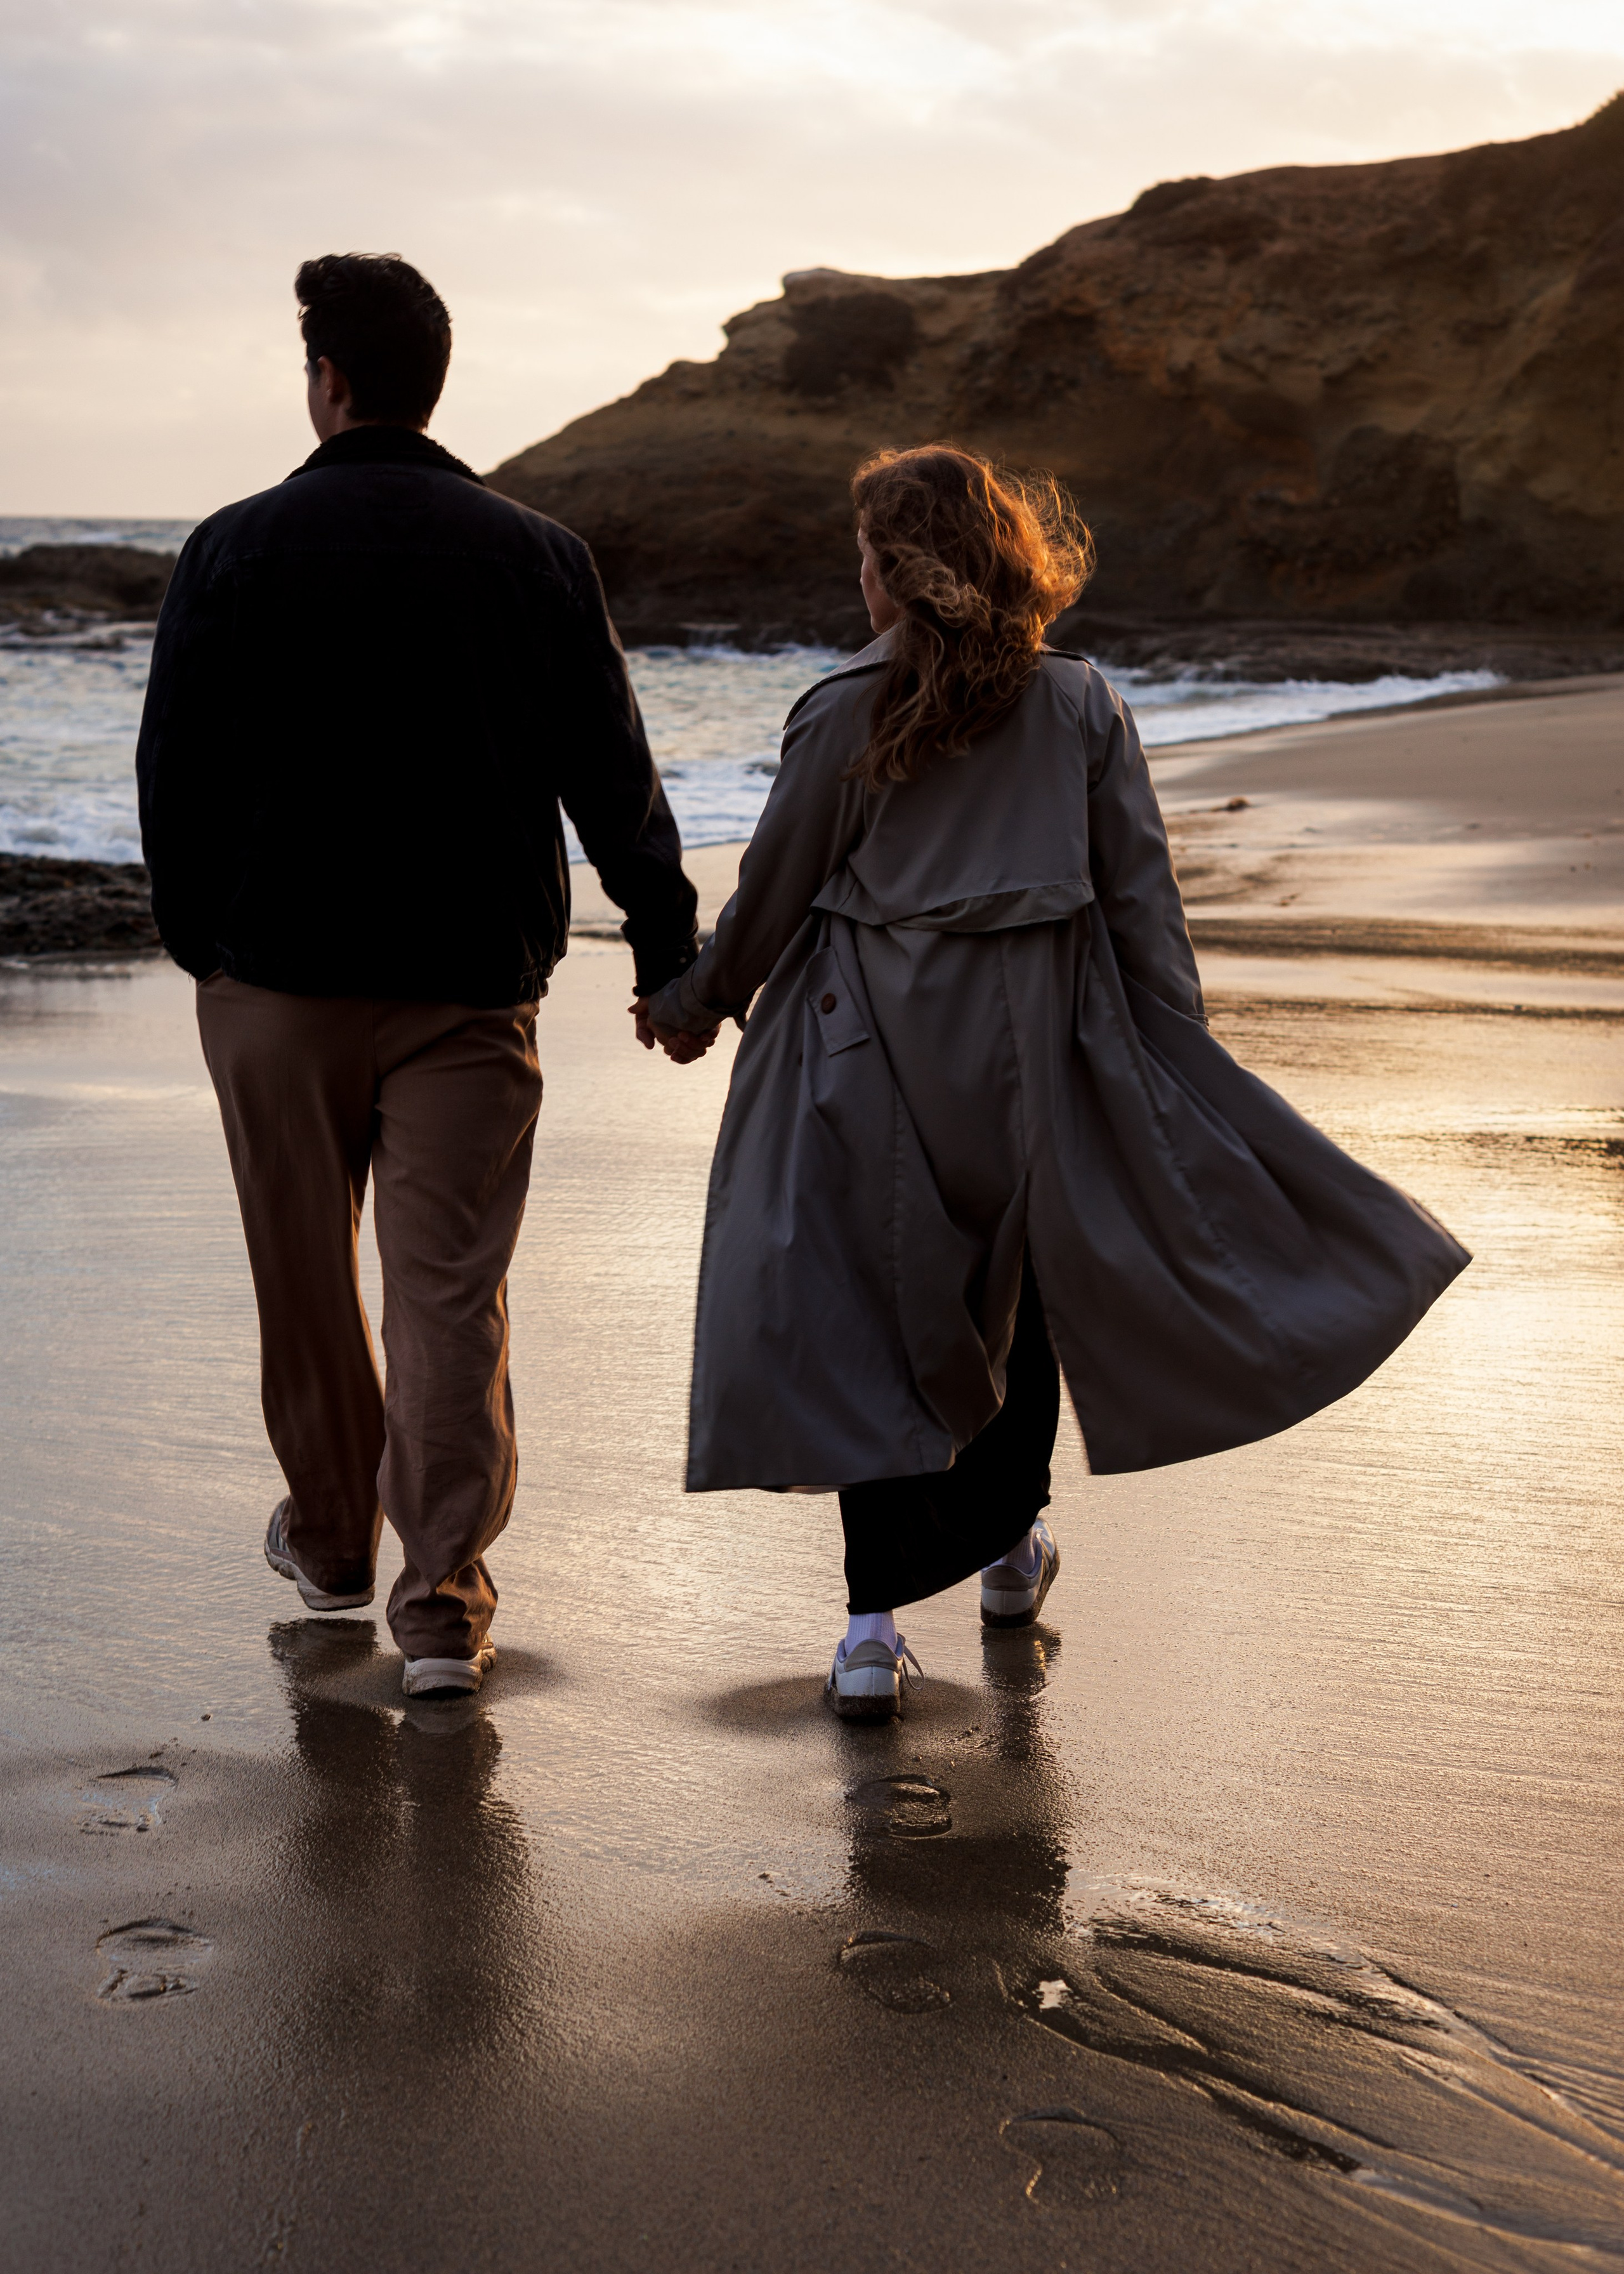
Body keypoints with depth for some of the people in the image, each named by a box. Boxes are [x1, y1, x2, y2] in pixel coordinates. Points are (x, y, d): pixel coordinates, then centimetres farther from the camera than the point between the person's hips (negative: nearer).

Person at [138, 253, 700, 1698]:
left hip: (279, 977, 0)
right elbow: (612, 778, 4)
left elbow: (178, 768, -1)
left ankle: (331, 1540, 31)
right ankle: (444, 1595, -1)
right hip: (471, 980, 1)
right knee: (452, 1285, 2)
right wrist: (668, 949, 11)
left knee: (307, 1277, 15)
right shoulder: (537, 556, 2)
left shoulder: (238, 549, -3)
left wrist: (195, 935, 12)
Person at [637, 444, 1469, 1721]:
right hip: (1035, 1045, 3)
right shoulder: (1083, 708, 0)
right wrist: (1183, 1050, 7)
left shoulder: (845, 717, -7)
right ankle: (1009, 1542, 37)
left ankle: (879, 1616, -3)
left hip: (877, 1045, -2)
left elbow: (775, 893, 0)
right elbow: (1143, 895, 0)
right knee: (1020, 1284, 21)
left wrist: (698, 1003, 16)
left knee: (868, 1317, 3)